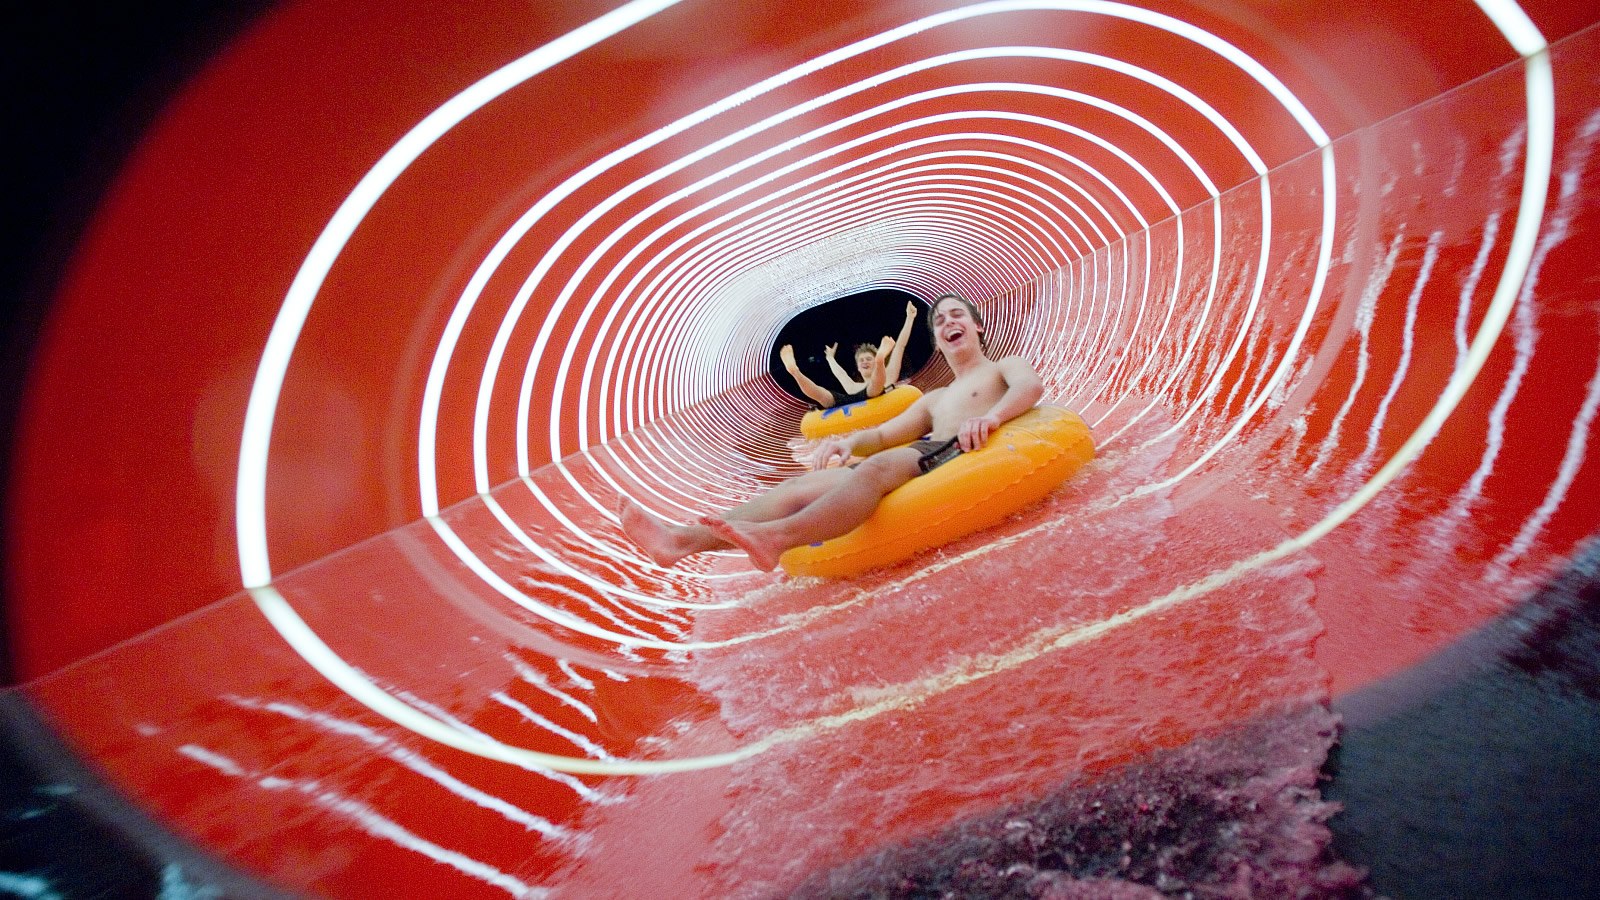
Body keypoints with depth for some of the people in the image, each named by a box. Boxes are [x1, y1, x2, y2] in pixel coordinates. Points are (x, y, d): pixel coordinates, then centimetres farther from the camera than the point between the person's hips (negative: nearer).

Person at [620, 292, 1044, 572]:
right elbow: (883, 435, 26)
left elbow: (1031, 386, -7)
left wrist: (989, 418, -28)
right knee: (801, 486, -14)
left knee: (881, 466, -39)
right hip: (920, 468, 6)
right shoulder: (934, 399, 37)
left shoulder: (1005, 366, 19)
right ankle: (682, 538, -29)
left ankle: (777, 536, -59)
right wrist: (850, 441, 3)